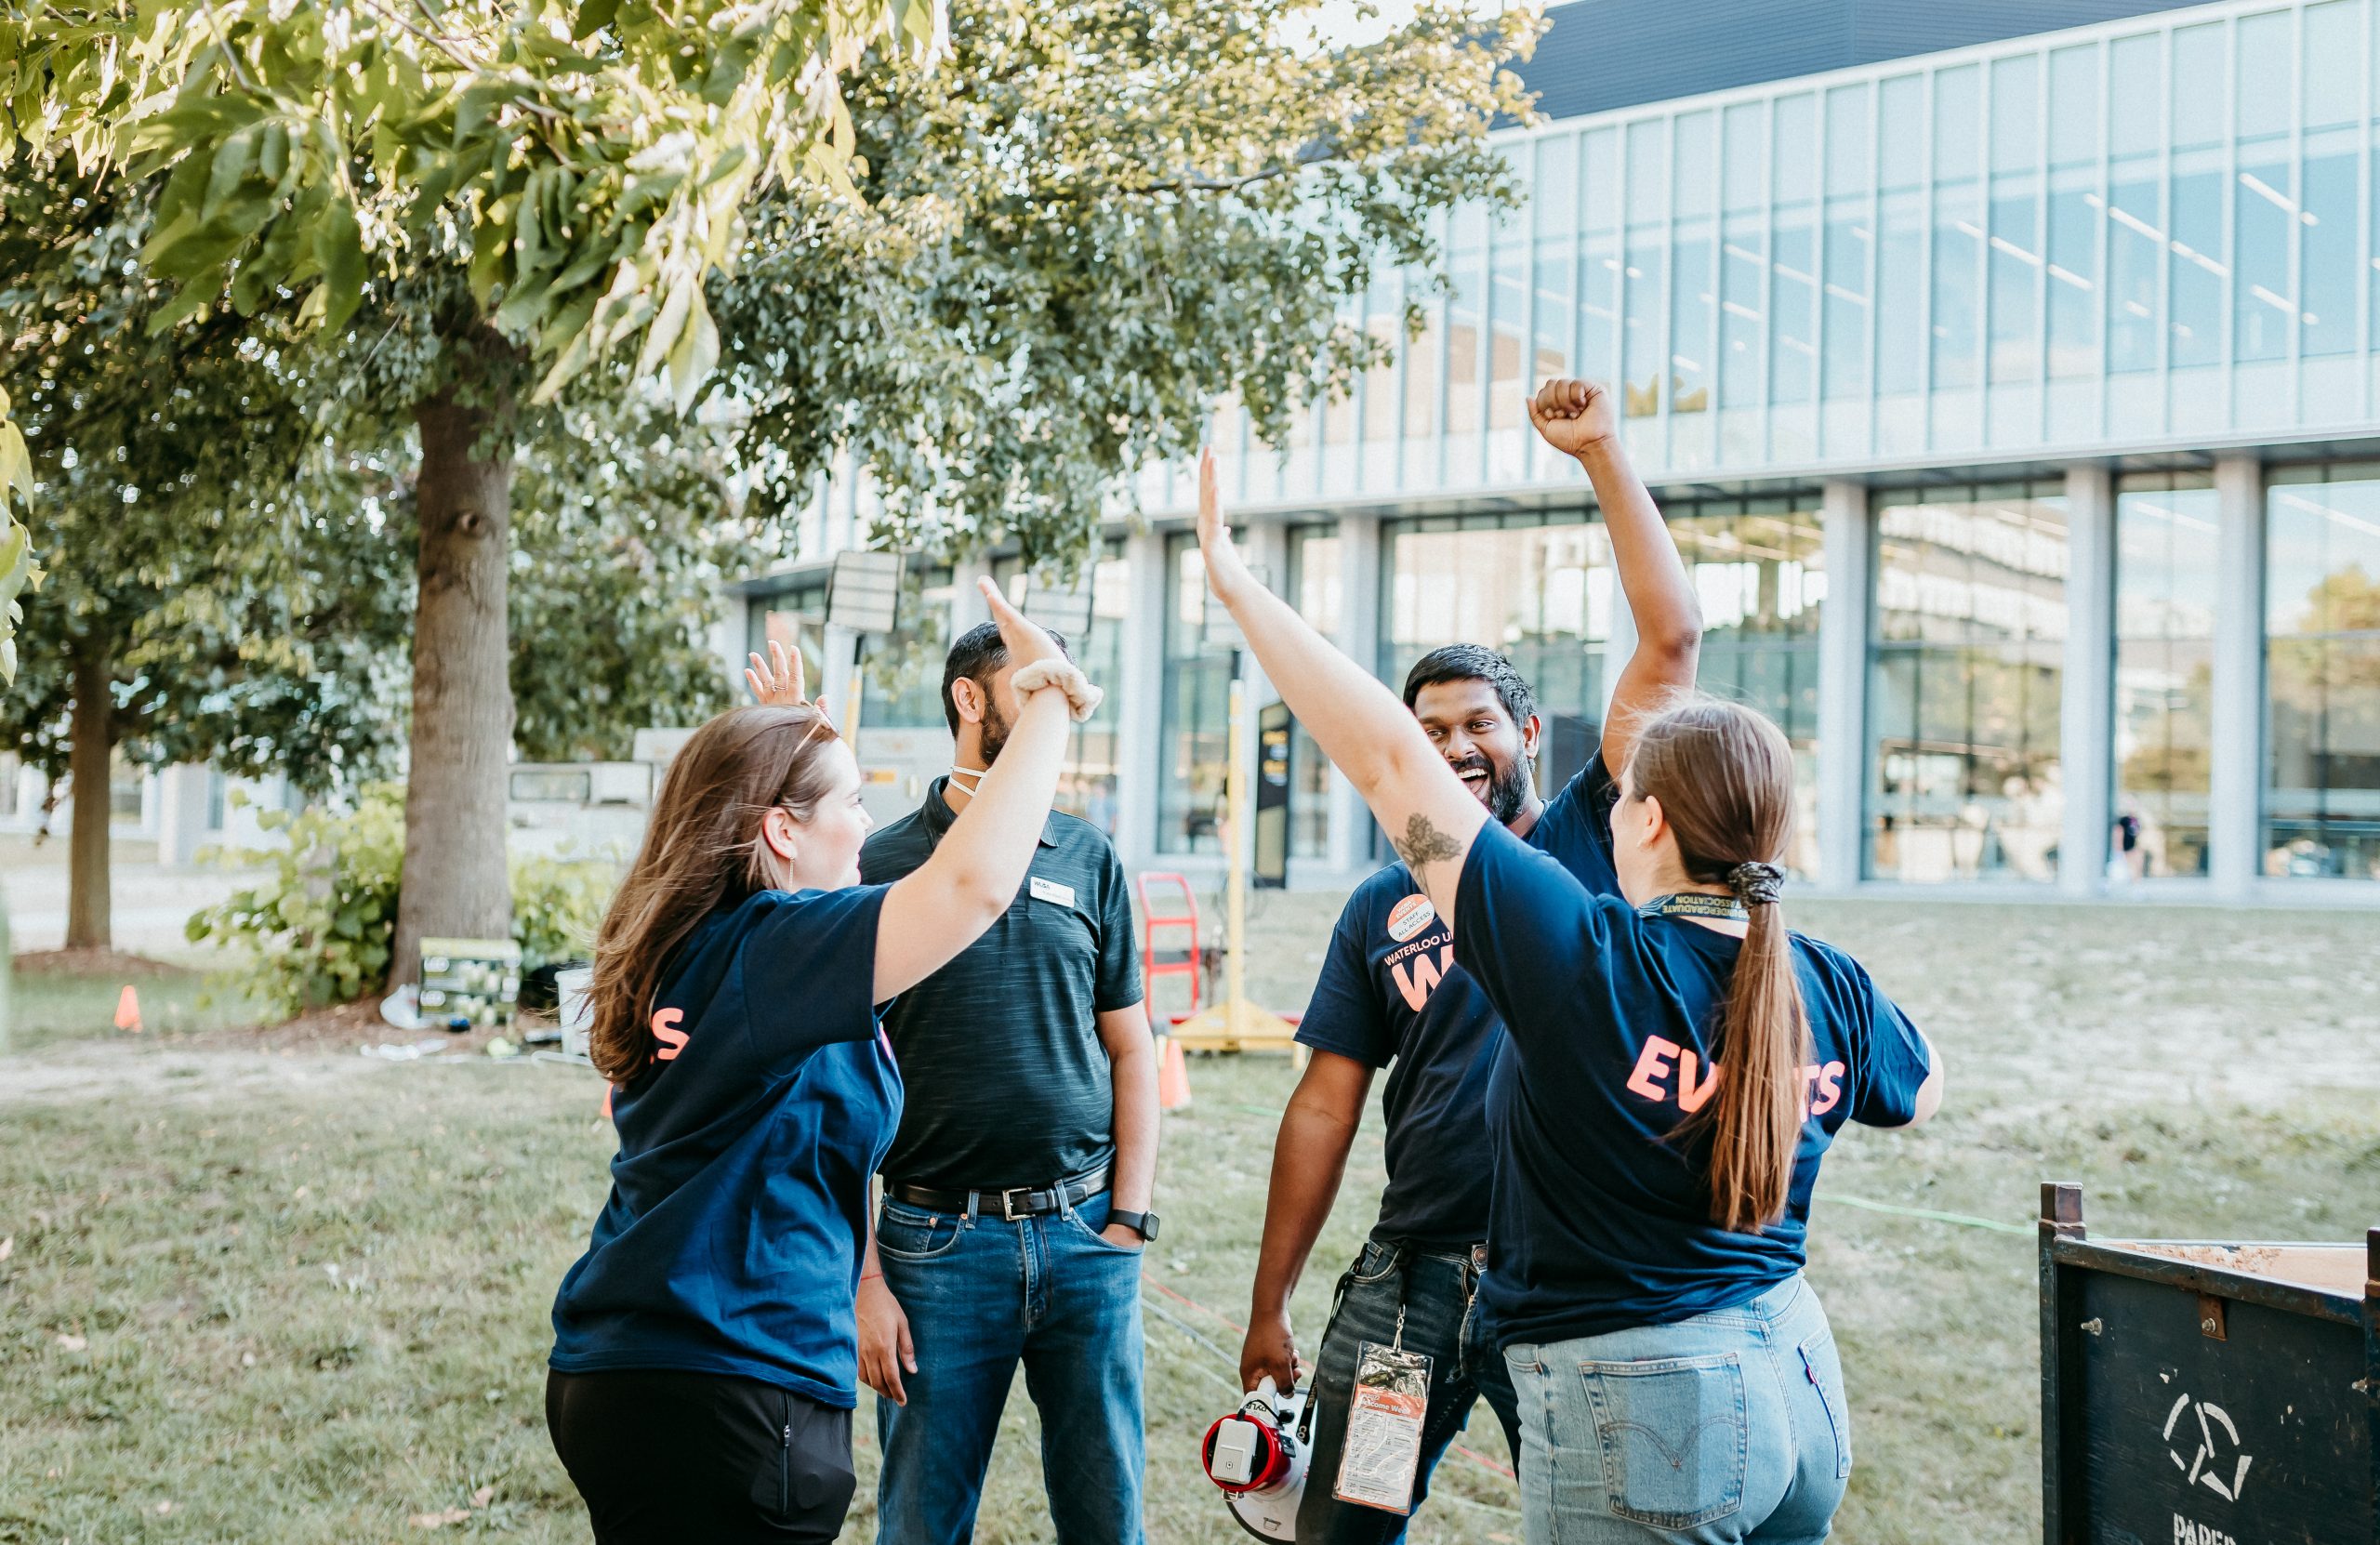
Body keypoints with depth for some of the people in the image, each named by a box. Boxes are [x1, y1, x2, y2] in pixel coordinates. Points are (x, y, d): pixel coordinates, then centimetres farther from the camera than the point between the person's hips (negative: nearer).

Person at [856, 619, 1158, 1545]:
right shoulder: (881, 868, -1)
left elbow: (1130, 1050, 11)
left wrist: (1128, 1220, 1)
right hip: (939, 1239, -2)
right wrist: (864, 1279, -7)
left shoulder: (1088, 860, 8)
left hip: (1086, 1234, 3)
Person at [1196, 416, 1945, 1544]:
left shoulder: (1585, 960, -19)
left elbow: (1388, 761, -19)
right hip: (1800, 1385, 7)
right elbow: (1920, 1095, 21)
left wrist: (1235, 583, -14)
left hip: (1638, 1413, -7)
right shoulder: (1829, 991, -2)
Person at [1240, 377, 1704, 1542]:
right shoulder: (1381, 909, 8)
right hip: (1413, 1278, 2)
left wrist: (1601, 453, -8)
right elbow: (1324, 1110, 8)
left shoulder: (1591, 838, 2)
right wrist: (1268, 1303, 6)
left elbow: (1671, 636, -6)